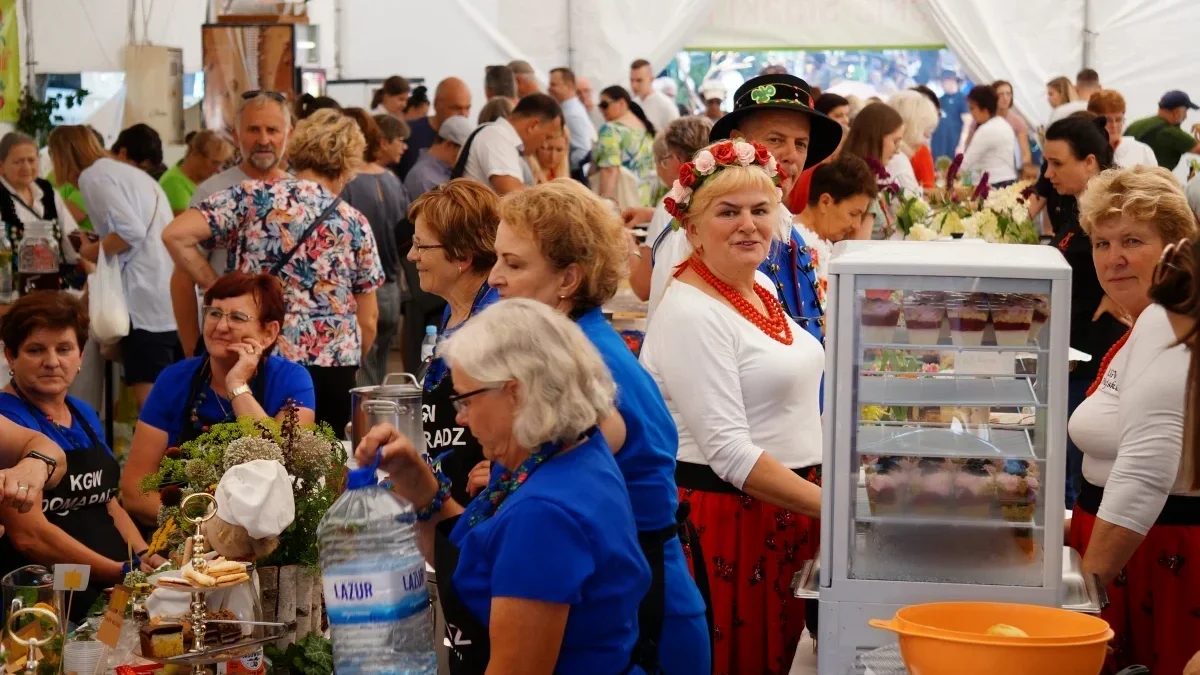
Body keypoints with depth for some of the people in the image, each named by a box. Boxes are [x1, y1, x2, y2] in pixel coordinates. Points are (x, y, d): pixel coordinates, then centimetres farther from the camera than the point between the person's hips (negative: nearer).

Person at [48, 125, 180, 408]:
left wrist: (93, 250, 1)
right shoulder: (130, 172, 24)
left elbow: (131, 231, -15)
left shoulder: (94, 176, -2)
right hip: (176, 295, 9)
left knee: (150, 399, -10)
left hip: (147, 299, -9)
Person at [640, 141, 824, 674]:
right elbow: (729, 450, -23)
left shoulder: (762, 288, 9)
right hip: (725, 520, -8)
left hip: (786, 516, 8)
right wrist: (830, 505, -26)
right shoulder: (690, 315, -18)